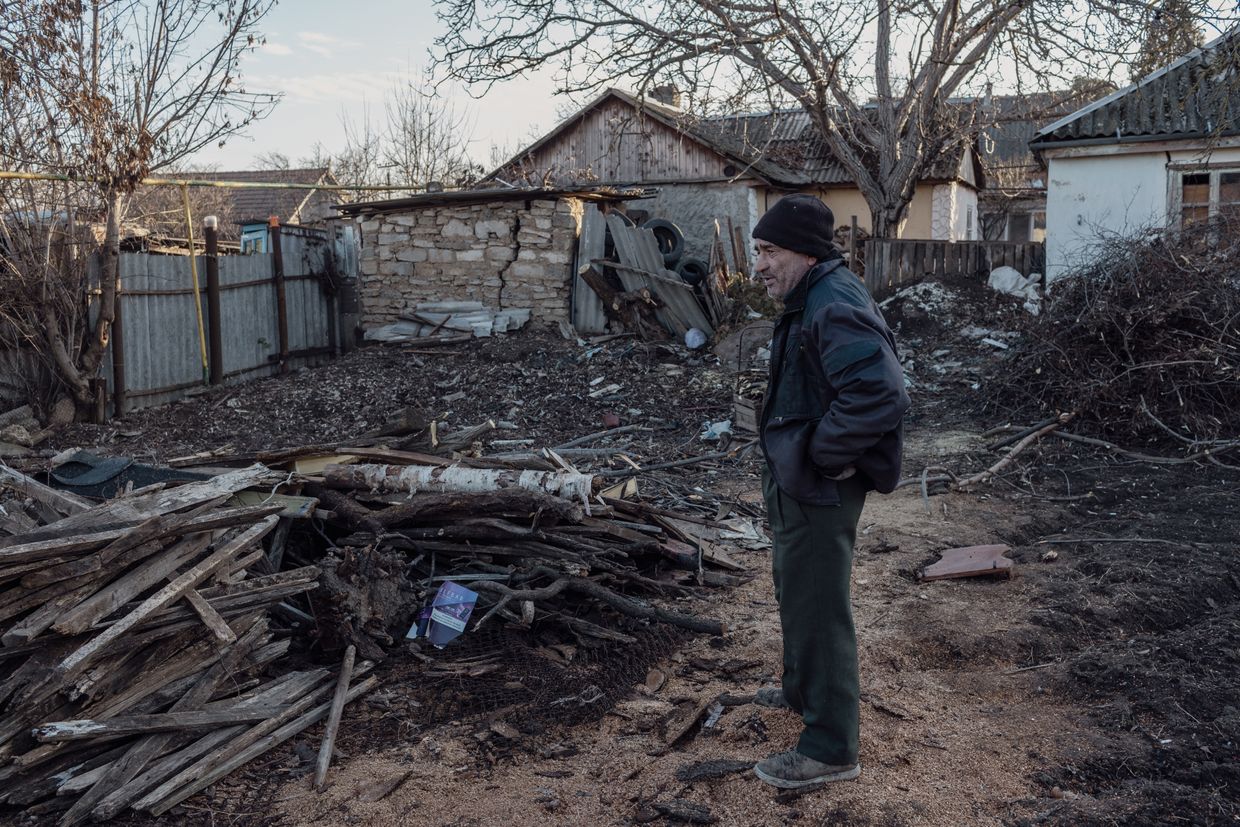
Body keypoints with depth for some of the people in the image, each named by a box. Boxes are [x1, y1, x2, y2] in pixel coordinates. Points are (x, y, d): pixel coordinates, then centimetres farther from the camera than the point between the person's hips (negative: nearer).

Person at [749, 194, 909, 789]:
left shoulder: (836, 309, -25)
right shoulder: (812, 300, 8)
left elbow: (881, 395, -37)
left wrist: (823, 454, -26)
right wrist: (792, 454, 12)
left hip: (818, 491, -11)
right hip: (796, 483, 11)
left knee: (816, 609, 1)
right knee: (795, 592, 26)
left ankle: (830, 749, 16)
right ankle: (803, 692, 48)